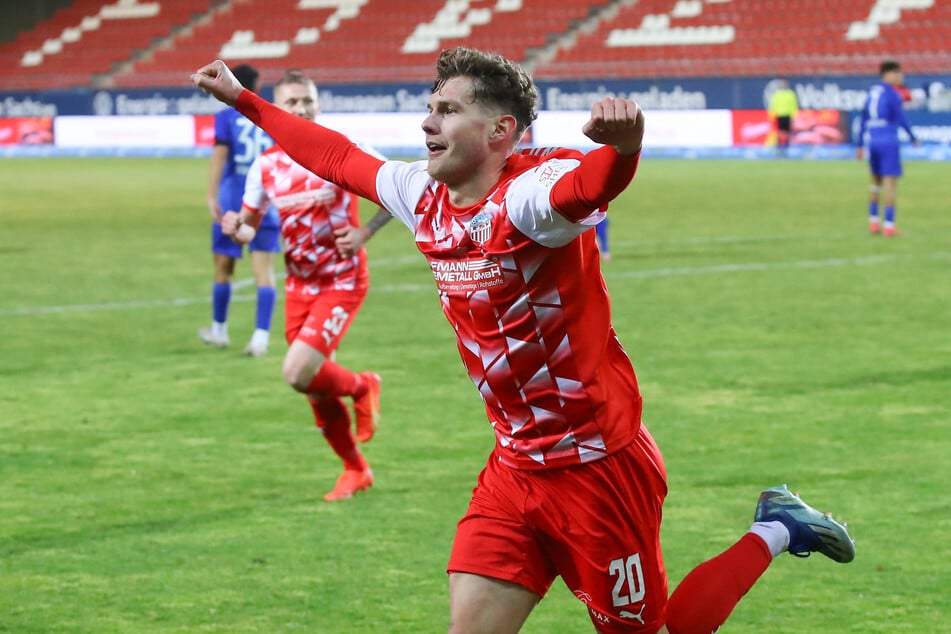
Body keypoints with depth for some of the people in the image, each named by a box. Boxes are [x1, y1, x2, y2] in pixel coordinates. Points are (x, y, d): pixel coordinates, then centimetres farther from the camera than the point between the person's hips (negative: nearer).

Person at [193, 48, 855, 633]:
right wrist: (242, 99, 28)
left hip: (598, 466, -7)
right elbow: (337, 155, 20)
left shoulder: (526, 195, -22)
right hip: (517, 467, 7)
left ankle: (775, 531, 24)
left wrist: (621, 144, -68)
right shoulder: (424, 196, 3)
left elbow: (591, 184, -45)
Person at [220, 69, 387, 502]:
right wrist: (236, 228, -15)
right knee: (317, 390, 9)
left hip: (342, 283, -5)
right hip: (299, 286, 5)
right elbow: (249, 226, 10)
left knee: (298, 373, -22)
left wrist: (364, 233, -18)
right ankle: (355, 470, 29)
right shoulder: (266, 166, 0)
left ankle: (362, 387, 10)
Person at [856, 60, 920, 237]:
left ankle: (873, 221, 18)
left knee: (876, 181, 20)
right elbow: (900, 119, -13)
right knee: (891, 182, -6)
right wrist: (913, 137, 1)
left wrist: (859, 145, 17)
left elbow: (862, 120, 14)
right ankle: (889, 225, -10)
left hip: (872, 142, 7)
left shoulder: (872, 92, 12)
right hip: (889, 141, -7)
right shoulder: (892, 94, -10)